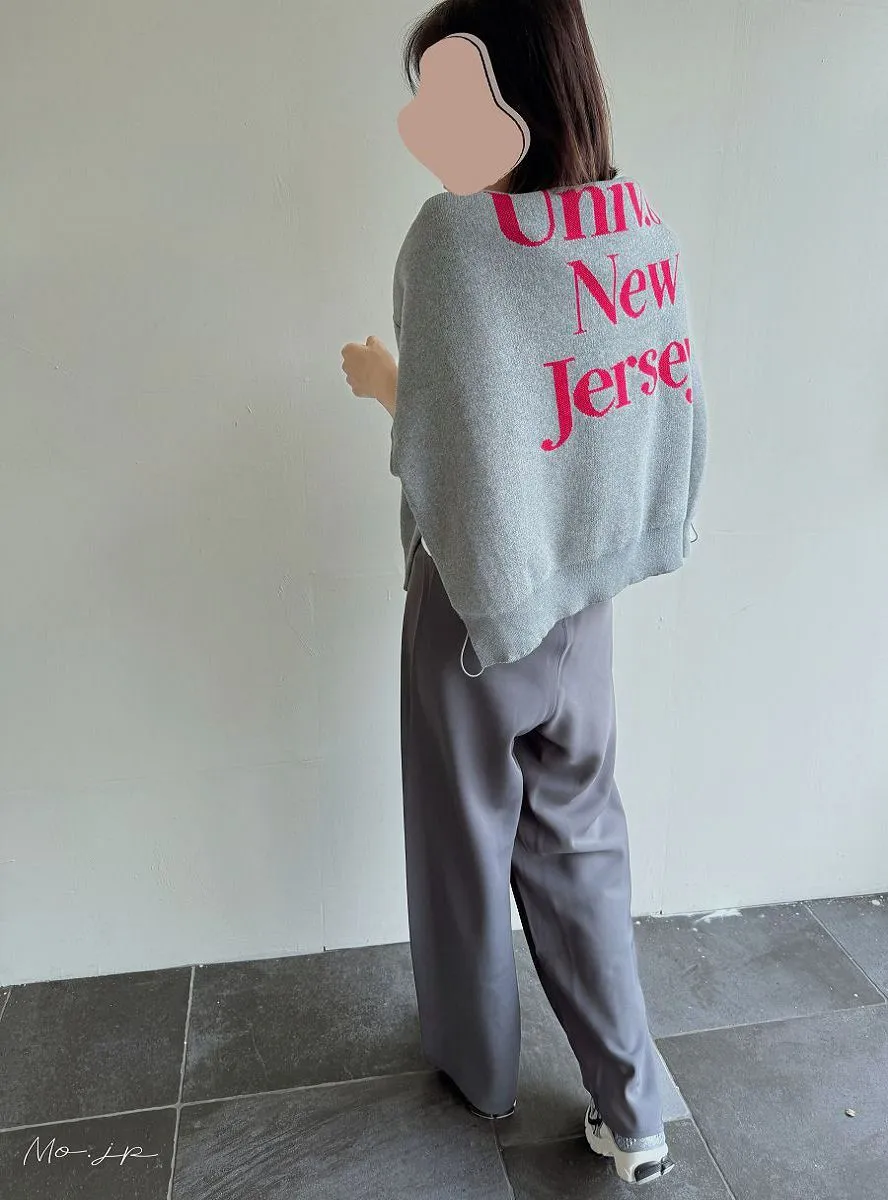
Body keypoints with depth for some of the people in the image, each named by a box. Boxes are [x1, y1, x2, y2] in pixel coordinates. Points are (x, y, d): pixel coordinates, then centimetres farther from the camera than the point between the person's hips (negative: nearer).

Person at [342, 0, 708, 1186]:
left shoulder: (458, 233, -21)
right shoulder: (645, 226, 0)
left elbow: (449, 463, -22)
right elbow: (661, 406, 3)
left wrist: (386, 384, -5)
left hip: (480, 596, -5)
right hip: (587, 589, 6)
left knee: (470, 844, 17)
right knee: (582, 841, 20)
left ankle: (480, 1066, 43)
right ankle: (632, 1115, 32)